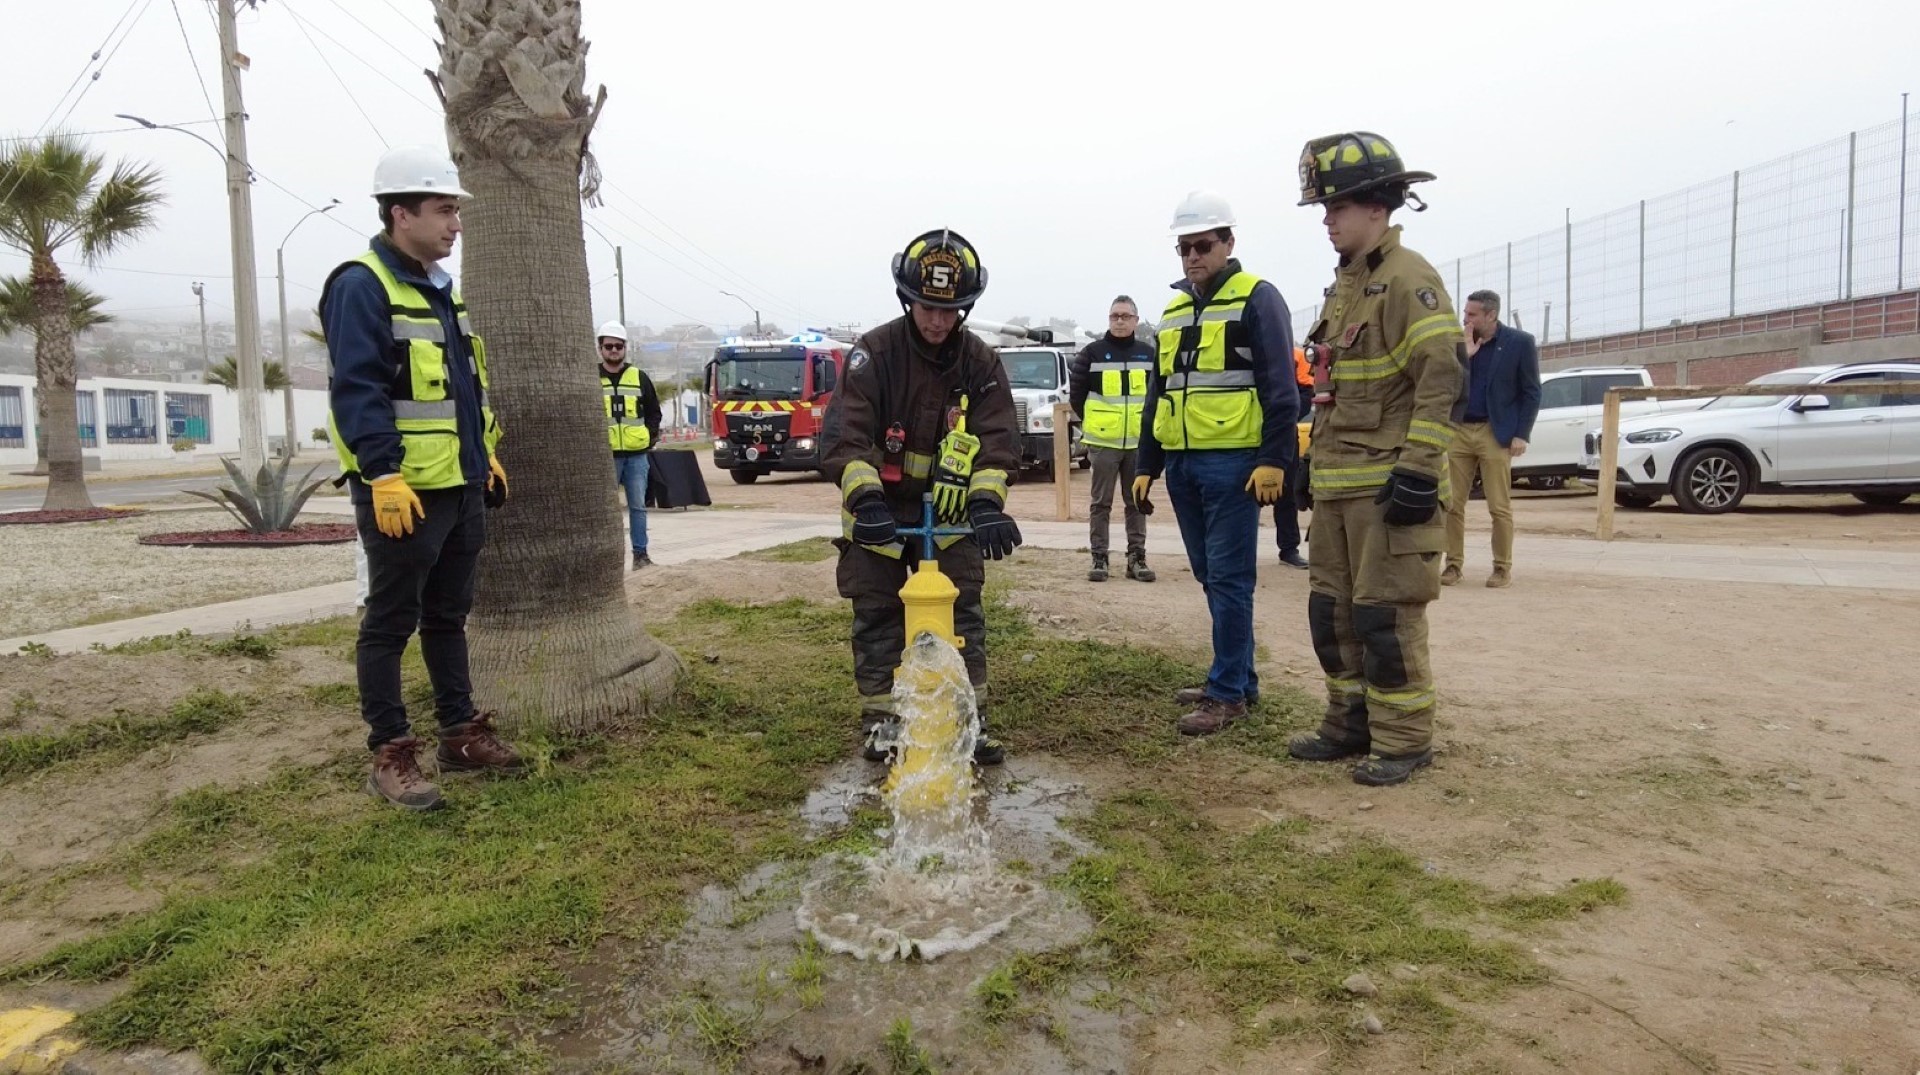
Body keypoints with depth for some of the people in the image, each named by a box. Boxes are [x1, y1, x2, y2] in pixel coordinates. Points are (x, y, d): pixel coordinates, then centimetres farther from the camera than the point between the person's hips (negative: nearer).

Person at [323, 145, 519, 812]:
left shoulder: (440, 289, 17)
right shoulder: (361, 286, -11)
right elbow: (357, 390, -20)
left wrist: (486, 453, 20)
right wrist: (383, 474, -26)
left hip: (461, 486, 9)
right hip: (402, 492, -9)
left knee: (448, 615, 16)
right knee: (391, 624, 1)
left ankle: (461, 734, 26)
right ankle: (389, 755, 10)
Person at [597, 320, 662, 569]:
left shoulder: (639, 377, 10)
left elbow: (653, 410, 15)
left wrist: (651, 435, 2)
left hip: (637, 454, 2)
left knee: (638, 506, 6)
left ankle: (640, 554, 13)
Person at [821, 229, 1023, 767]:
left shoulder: (980, 362, -6)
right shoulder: (873, 352, -14)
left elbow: (997, 438, -14)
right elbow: (844, 434, -22)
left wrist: (987, 502, -31)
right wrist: (865, 497, -38)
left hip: (949, 514, 2)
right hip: (880, 512, -2)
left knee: (963, 611, 2)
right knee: (877, 614, 3)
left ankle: (971, 717, 12)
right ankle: (880, 718, 16)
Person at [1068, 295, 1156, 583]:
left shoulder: (1149, 353, 7)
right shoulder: (1092, 352, 0)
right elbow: (1076, 392, 5)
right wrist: (1092, 423, 7)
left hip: (1139, 441, 2)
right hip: (1103, 441, -2)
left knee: (1137, 502, 8)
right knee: (1101, 502, 3)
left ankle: (1136, 558, 15)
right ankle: (1099, 558, 9)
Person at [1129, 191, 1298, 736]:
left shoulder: (1257, 299, -3)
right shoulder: (1174, 310, 19)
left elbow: (1280, 389, -10)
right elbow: (1157, 395, 22)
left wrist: (1274, 460, -17)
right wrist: (1146, 465, 19)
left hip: (1232, 463, -7)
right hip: (1182, 465, 7)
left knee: (1228, 579, -5)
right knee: (1211, 578, 12)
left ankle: (1228, 692, 3)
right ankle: (1239, 677, 24)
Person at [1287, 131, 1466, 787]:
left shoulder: (1407, 279, -11)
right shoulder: (1345, 285, 18)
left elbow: (1442, 379, -18)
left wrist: (1418, 470, -22)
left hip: (1386, 483, -9)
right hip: (1336, 484, 9)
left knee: (1385, 614, -4)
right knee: (1332, 608, 13)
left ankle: (1403, 739, 9)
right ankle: (1351, 722, 25)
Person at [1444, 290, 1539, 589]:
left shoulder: (1520, 342, -2)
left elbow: (1531, 392, -2)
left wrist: (1521, 435, -9)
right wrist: (1464, 354, -8)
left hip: (1495, 433, -4)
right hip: (1459, 431, 4)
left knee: (1499, 506, -1)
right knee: (1452, 504, 2)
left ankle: (1503, 567, 8)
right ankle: (1454, 563, 11)